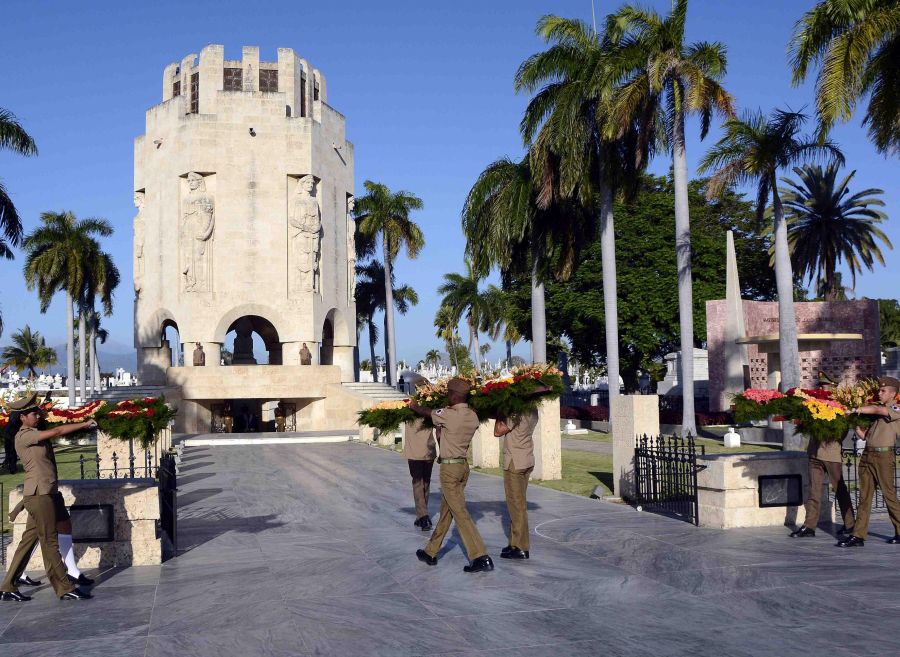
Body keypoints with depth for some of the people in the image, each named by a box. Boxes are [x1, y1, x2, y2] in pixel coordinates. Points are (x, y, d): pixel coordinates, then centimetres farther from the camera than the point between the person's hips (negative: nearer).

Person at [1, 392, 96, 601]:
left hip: (45, 494, 9)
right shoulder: (23, 437, -12)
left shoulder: (37, 434, 19)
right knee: (49, 543, -4)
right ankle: (65, 589, 0)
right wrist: (84, 424, -13)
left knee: (28, 541, 11)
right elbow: (57, 431, -17)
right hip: (39, 494, -9)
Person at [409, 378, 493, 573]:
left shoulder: (448, 415, -17)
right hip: (463, 465, 8)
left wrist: (412, 405, 20)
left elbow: (426, 412, -1)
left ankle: (481, 557, -12)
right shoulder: (473, 416, 1)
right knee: (446, 511, 16)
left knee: (460, 513, -7)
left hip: (449, 467, -8)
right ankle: (431, 552, 27)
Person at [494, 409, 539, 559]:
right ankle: (516, 542, 22)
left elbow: (498, 431, -14)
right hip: (527, 461, 9)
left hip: (514, 463, -9)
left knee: (516, 505, -3)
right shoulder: (532, 410, 6)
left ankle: (520, 548, 1)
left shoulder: (517, 412, -20)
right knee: (519, 504, 15)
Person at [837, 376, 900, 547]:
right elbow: (864, 435, 18)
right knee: (864, 496, 2)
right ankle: (858, 535, -1)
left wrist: (856, 410, -9)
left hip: (883, 456, -7)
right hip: (867, 455, 7)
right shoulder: (877, 414, 21)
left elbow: (876, 410, -17)